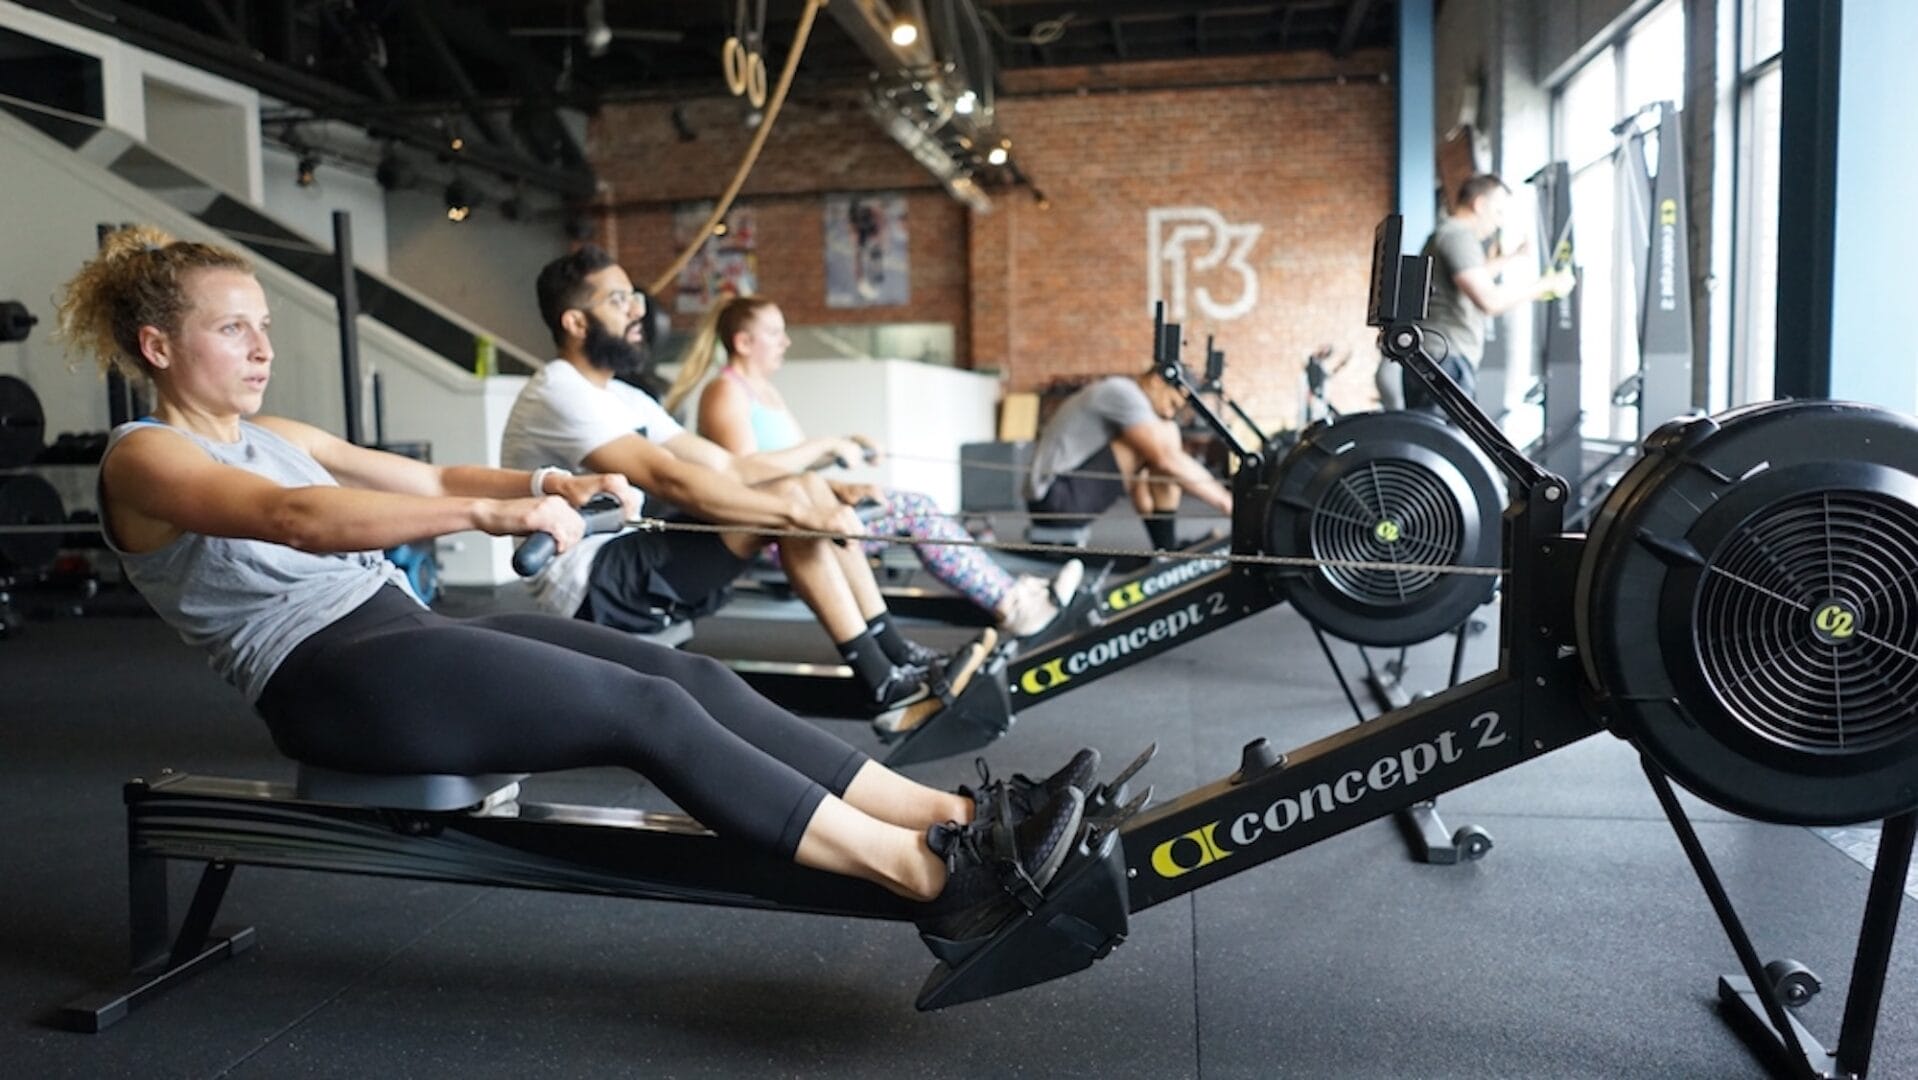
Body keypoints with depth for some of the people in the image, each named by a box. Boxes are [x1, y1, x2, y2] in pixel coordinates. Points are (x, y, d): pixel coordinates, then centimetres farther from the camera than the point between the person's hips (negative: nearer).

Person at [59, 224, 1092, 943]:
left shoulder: (273, 434, 22)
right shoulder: (143, 459, -2)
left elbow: (425, 477, 16)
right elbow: (297, 518, -23)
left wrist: (550, 484, -4)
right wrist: (492, 512, -36)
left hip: (406, 633, 7)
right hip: (329, 678, -7)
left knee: (689, 675, -14)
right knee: (647, 707, -24)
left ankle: (954, 816, -18)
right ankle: (931, 875, -26)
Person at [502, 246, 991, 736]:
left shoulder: (622, 399, 16)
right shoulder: (561, 394, -13)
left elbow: (724, 465, 11)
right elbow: (671, 480, -25)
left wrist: (825, 491, -2)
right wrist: (797, 510, -27)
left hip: (628, 568, 9)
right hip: (590, 587, -9)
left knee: (808, 490, -4)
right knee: (792, 497, -19)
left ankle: (901, 659, -4)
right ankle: (887, 689, -19)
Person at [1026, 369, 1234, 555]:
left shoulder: (1115, 395, 20)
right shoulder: (1123, 393, -10)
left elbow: (1136, 476, 22)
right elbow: (1167, 459, -20)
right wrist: (1225, 501, -15)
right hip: (1057, 498, -10)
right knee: (1166, 434, -14)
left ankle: (1166, 545, 12)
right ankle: (1166, 549, -8)